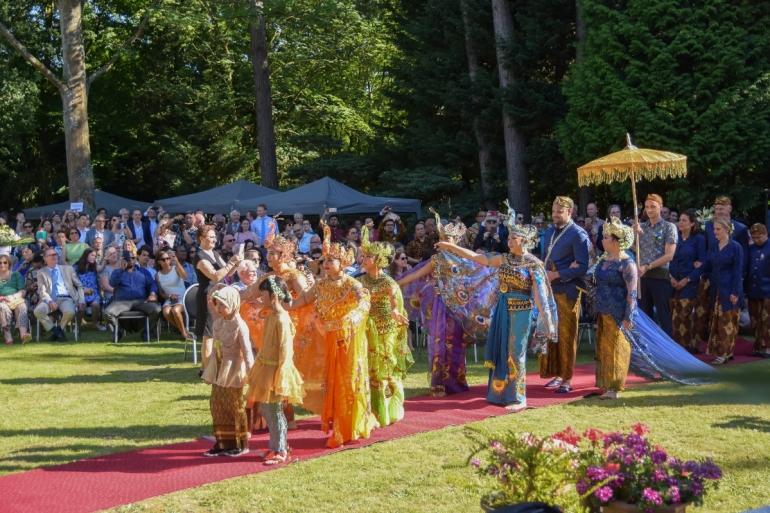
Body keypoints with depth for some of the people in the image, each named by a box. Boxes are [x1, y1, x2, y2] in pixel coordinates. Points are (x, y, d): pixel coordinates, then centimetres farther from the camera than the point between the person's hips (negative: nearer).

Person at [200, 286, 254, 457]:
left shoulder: (239, 326, -15)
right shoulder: (218, 322, 7)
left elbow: (247, 351, -18)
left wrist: (251, 373, -22)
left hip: (232, 371, -7)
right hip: (219, 371, 8)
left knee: (235, 406, 1)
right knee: (217, 405, 10)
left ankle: (241, 445, 12)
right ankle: (222, 443, 19)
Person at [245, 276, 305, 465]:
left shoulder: (282, 319, -21)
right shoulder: (270, 315, 7)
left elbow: (286, 352, -21)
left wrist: (280, 381, -20)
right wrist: (258, 368, 18)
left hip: (275, 370, -9)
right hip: (265, 367, 9)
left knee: (274, 410, 0)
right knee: (265, 410, 16)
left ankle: (280, 451, 13)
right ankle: (276, 446, 29)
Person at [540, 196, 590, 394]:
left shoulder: (578, 235, -10)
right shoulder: (549, 231, 13)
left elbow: (583, 266, -14)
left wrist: (557, 274, -17)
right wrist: (545, 272, 0)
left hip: (567, 291, -7)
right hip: (549, 289, 7)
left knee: (566, 335, -1)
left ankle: (567, 379, 6)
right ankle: (557, 374, 21)